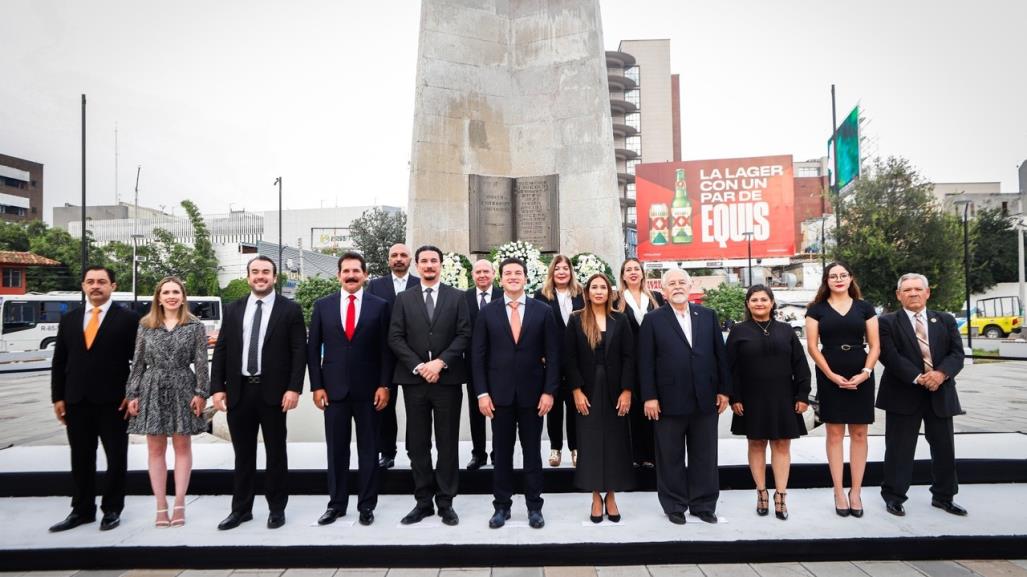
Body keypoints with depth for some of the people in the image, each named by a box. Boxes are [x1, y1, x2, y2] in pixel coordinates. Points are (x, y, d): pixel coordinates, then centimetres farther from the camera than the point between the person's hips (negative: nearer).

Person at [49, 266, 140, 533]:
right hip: (76, 401, 4)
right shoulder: (69, 319, 10)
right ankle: (82, 510, 24)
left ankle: (112, 509, 19)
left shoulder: (128, 319, -3)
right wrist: (58, 397, 6)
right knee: (81, 459, 12)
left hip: (113, 401, -4)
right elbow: (59, 362, 11)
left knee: (116, 458, 6)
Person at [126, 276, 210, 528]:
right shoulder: (146, 326, 7)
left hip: (183, 389, -2)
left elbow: (201, 362, -3)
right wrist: (133, 394, 2)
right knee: (155, 449, 5)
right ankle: (161, 506, 13)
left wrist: (201, 392, -9)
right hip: (152, 390, 2)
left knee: (182, 446, 4)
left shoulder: (195, 326, 1)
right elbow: (138, 363, 7)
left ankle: (179, 503, 11)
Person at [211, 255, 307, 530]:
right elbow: (221, 350, 8)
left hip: (273, 391, -3)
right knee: (243, 454, 13)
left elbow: (299, 352, -6)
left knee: (276, 453, 8)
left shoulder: (290, 309, -2)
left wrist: (294, 388, -14)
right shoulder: (233, 309, 10)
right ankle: (241, 509, 25)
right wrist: (217, 388, 0)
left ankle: (277, 508, 20)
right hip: (238, 391, 3)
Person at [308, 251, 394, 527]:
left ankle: (366, 505, 19)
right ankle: (336, 503, 23)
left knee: (368, 449, 8)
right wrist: (316, 386, -1)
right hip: (334, 388, 1)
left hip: (368, 389, -1)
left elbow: (386, 349, 0)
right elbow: (313, 349, 5)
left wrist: (384, 385, -6)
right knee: (336, 449, 10)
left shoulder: (380, 306, 0)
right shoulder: (323, 305, 5)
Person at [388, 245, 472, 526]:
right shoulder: (403, 299, 8)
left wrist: (440, 361, -13)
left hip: (448, 379, -1)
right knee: (417, 444, 7)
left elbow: (464, 335, -2)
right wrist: (418, 366, -11)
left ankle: (446, 502, 16)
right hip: (414, 379, 1)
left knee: (448, 444, 5)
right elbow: (395, 338, 1)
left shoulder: (457, 297, 6)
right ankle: (423, 501, 18)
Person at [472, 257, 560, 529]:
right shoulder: (487, 312, 1)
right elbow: (478, 355, 1)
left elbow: (552, 354, -1)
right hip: (499, 393, 1)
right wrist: (482, 392, -6)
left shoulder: (543, 311, 0)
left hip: (532, 393, 0)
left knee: (532, 451, 10)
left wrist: (549, 391, -8)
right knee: (502, 452, 10)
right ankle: (501, 505, 23)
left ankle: (534, 506, 22)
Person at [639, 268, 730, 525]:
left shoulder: (708, 315, 8)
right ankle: (674, 506, 22)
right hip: (669, 401, -2)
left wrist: (724, 389, 5)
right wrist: (649, 397, -9)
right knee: (671, 458, 8)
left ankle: (704, 504, 26)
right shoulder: (653, 320, -1)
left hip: (705, 399, 3)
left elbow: (720, 354, 9)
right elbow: (646, 361, -4)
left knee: (705, 456, 11)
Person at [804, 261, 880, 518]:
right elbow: (812, 346, -1)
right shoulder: (817, 309, 3)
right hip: (830, 378, -1)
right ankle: (839, 492, 9)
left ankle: (856, 491, 13)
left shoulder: (864, 307, 7)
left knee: (859, 434, 4)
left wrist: (865, 372, -10)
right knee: (834, 433, 2)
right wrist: (831, 375, -11)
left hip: (861, 377, 1)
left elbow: (875, 345, 5)